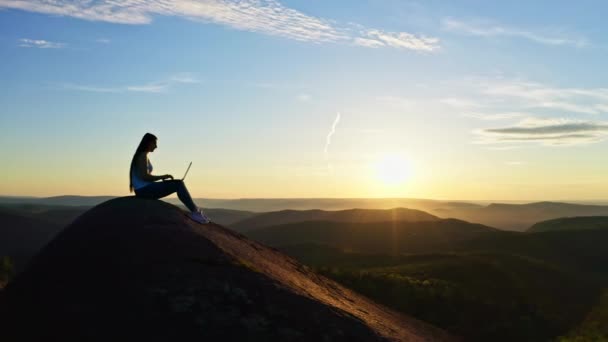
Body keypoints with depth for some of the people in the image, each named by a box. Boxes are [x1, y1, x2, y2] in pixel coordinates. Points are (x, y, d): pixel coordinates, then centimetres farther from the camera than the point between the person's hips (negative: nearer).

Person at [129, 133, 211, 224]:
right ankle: (195, 212, -10)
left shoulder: (142, 156, 20)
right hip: (144, 190, -10)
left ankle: (195, 210, 3)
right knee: (178, 184, -14)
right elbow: (144, 177, -21)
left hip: (144, 190, 10)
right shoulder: (143, 155, -11)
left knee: (179, 183, 7)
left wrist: (162, 178, 8)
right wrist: (163, 177, -11)